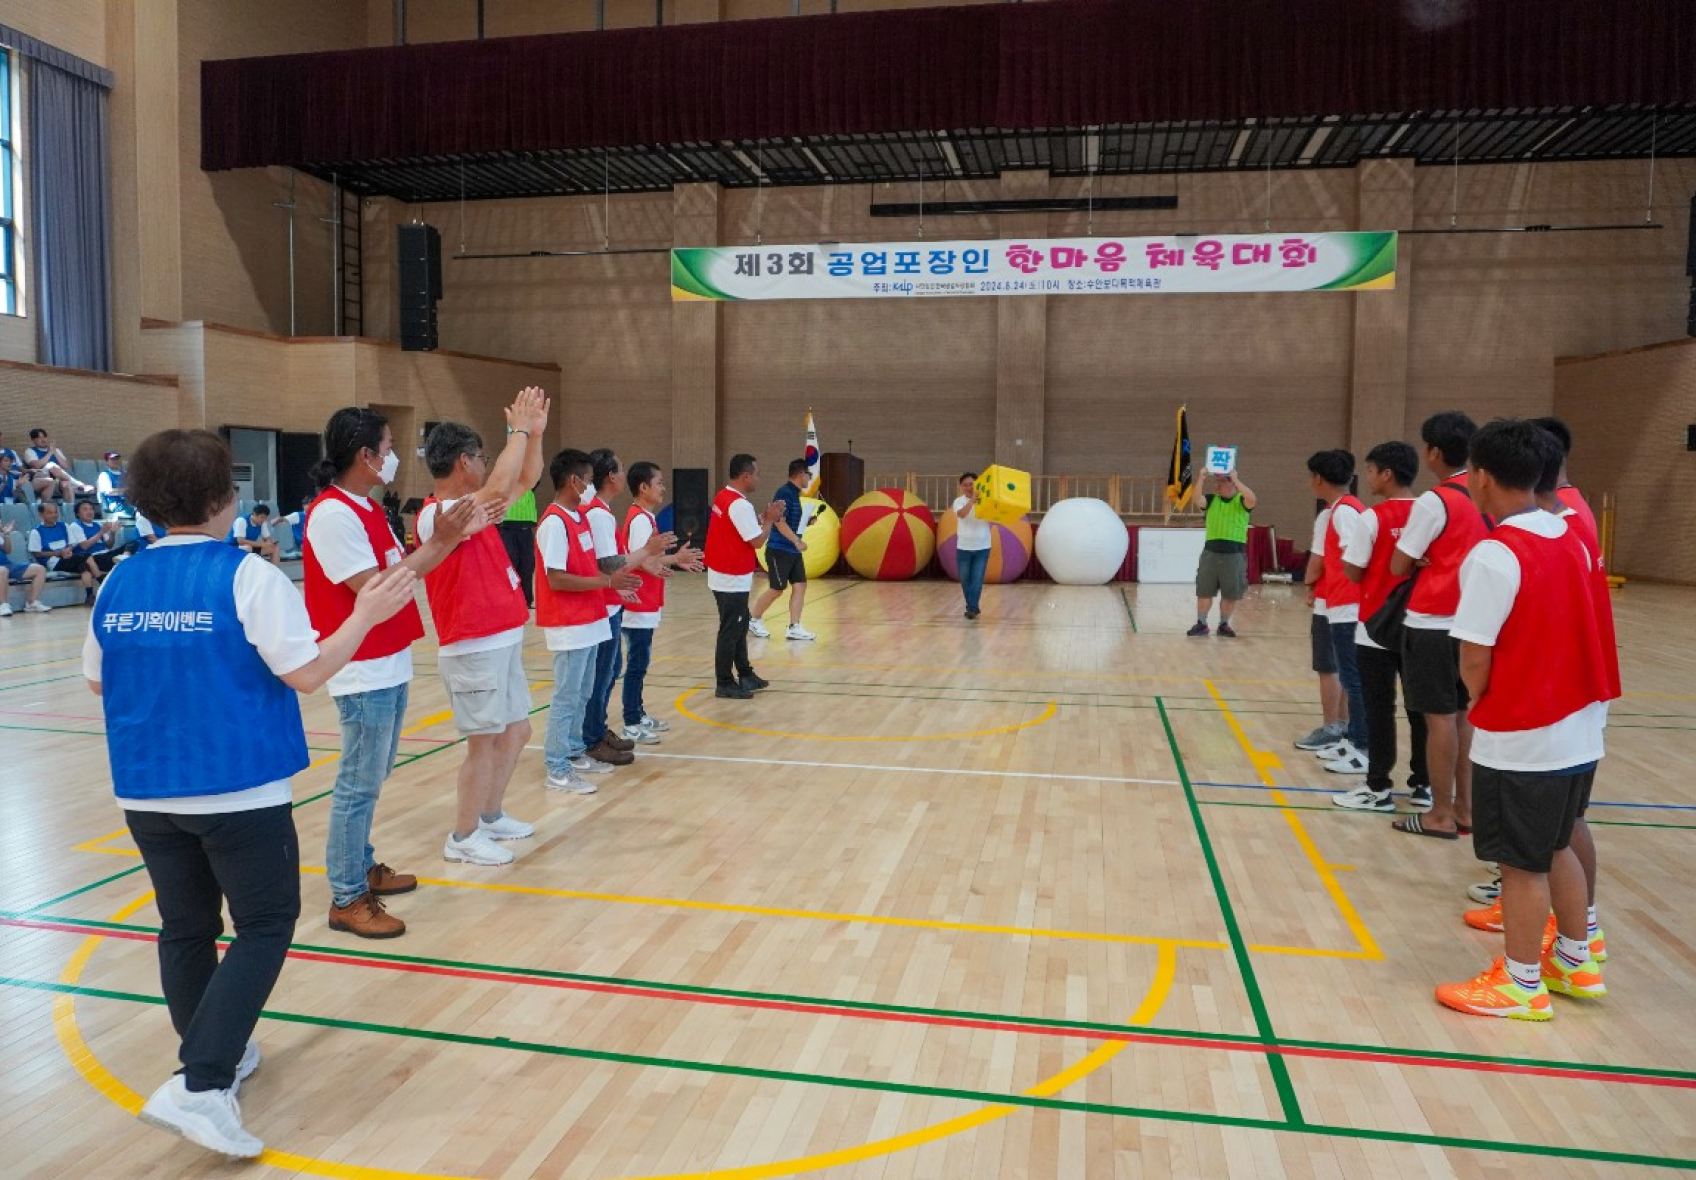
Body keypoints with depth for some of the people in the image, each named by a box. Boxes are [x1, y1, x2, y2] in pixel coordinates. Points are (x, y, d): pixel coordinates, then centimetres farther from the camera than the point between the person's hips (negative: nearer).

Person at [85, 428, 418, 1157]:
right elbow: (307, 673, -14)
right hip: (239, 789, -6)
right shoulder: (247, 575, -13)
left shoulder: (119, 583, 4)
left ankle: (218, 1057, 32)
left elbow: (98, 682, 15)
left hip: (147, 791, 6)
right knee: (264, 927, 6)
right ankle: (201, 1085, -4)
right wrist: (367, 614, -6)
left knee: (186, 928, 18)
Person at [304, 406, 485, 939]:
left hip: (391, 666, 10)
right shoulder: (331, 513, -18)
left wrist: (448, 540, 2)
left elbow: (404, 570, 13)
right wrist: (437, 542, -20)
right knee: (359, 784, -2)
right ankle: (347, 900, 8)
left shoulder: (369, 509, 12)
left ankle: (363, 869, 32)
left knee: (373, 778, 18)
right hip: (365, 673, -10)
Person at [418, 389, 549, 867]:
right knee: (484, 742, -1)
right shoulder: (437, 515, -18)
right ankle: (463, 838, 13)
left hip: (502, 641, 9)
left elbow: (526, 479, 19)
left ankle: (489, 816, 31)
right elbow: (500, 488, -31)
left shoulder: (473, 505, 10)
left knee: (516, 732, 16)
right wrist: (519, 430, -21)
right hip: (474, 649, -9)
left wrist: (535, 432, 5)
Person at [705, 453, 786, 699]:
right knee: (730, 631, -1)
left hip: (725, 576, 10)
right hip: (732, 579, -10)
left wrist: (761, 517, 8)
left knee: (740, 626, 18)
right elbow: (757, 541, -19)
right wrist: (770, 519, -5)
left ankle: (744, 674, 28)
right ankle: (724, 684, 7)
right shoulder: (740, 504, -21)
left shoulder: (724, 497, 10)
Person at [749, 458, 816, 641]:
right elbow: (779, 521, -24)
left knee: (800, 586, 2)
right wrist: (797, 541, -25)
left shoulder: (794, 494, 12)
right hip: (779, 550, -9)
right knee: (776, 589, 0)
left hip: (793, 550, 9)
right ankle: (753, 619, 19)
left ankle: (794, 628, 3)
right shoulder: (784, 493, -16)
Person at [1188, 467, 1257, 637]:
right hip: (1211, 551, 2)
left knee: (1231, 593, 6)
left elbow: (1252, 499, -23)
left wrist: (1235, 479, -24)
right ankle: (1201, 624, 12)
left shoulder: (1241, 500, 0)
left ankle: (1224, 624, 18)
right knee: (1204, 590, 4)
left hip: (1234, 553, -2)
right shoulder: (1211, 499, 7)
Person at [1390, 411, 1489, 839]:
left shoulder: (1434, 501, -15)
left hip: (1433, 624, -7)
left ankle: (1442, 815, 7)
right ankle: (1465, 808, 20)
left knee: (1439, 717, -1)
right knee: (1463, 714, 14)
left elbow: (1399, 566, -11)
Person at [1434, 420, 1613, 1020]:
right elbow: (1570, 634, 11)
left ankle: (1521, 985, 19)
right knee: (1555, 846, 23)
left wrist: (1481, 704, 1)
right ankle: (1577, 962, 35)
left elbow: (1475, 660, -19)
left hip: (1521, 738, -8)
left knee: (1522, 862, 5)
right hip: (1579, 728, 8)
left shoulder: (1492, 554, -20)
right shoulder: (1572, 541, 6)